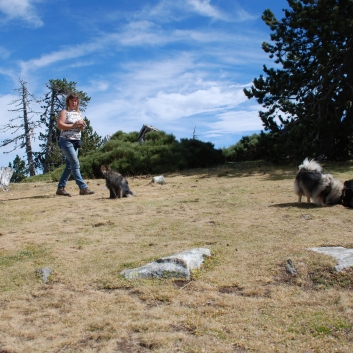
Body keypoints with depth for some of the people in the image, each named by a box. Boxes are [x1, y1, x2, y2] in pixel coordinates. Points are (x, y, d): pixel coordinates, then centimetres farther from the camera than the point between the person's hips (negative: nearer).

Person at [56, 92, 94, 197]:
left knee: (70, 166, 7)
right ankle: (83, 188, -16)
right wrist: (74, 125, -18)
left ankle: (60, 188, 13)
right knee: (75, 163, -14)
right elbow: (59, 125, -15)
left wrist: (82, 126, -3)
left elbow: (81, 129, 21)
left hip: (76, 141, 7)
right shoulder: (64, 112, -2)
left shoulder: (78, 113, 18)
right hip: (66, 141, -7)